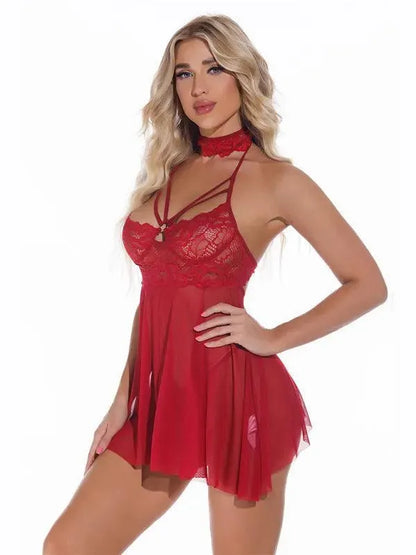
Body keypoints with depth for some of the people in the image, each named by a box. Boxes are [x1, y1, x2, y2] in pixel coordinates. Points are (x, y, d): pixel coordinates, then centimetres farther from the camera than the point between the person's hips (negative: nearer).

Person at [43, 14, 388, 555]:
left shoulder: (275, 180, -6)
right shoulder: (169, 171, 11)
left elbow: (368, 284, -3)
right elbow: (155, 293, 12)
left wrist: (272, 339, -9)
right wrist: (124, 399, 9)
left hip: (235, 399, -6)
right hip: (160, 398, 6)